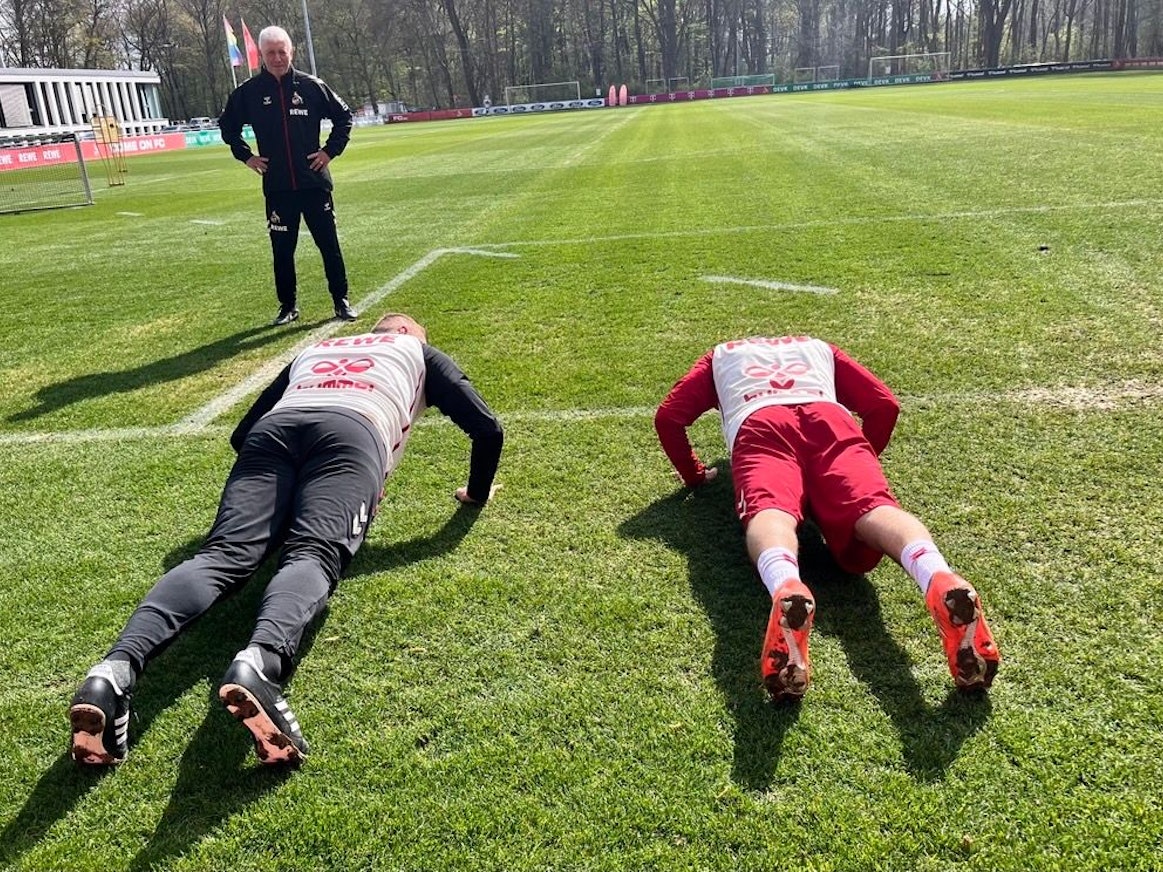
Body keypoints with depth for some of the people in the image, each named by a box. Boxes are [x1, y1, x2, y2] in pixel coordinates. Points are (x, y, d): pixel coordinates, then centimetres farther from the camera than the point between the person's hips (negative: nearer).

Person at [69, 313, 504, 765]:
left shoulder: (312, 350, 44)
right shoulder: (420, 352, 36)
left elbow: (241, 433, 39)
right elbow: (488, 429, 29)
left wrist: (272, 492, 53)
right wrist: (478, 492, 45)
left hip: (273, 429, 3)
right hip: (352, 431, -3)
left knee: (224, 553, -14)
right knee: (312, 556, -24)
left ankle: (116, 669, -40)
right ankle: (260, 662, -56)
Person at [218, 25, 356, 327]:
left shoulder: (312, 85, -1)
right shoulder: (249, 92, 1)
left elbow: (343, 116, 10)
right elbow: (227, 125, 16)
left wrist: (331, 150, 2)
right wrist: (246, 156, 6)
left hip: (315, 183, 0)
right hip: (277, 187, 1)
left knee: (329, 244, 4)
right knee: (282, 250, 6)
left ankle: (342, 301, 15)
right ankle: (288, 306, 18)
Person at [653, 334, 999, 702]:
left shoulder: (720, 355, 40)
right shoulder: (819, 347, 44)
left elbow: (668, 417, 28)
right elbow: (884, 405, 32)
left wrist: (694, 474, 41)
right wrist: (860, 462, 44)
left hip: (758, 426, -1)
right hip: (831, 420, 1)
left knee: (770, 511, -29)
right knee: (872, 507, -23)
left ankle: (785, 591, -65)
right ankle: (941, 582, -57)